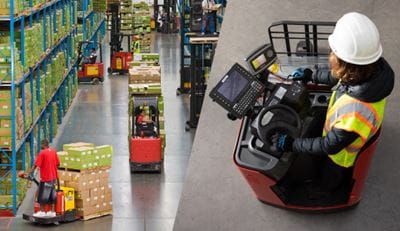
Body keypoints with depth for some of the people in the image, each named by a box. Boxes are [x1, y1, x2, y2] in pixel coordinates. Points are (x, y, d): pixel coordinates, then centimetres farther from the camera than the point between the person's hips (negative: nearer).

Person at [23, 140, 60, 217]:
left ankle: (42, 212, 11)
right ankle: (52, 212, 14)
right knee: (52, 195, 12)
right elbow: (57, 164, 10)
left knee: (42, 195, 5)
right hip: (53, 177, 6)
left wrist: (28, 174, -12)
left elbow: (36, 165, -15)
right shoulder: (54, 151, 4)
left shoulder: (42, 153, -13)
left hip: (45, 178, -6)